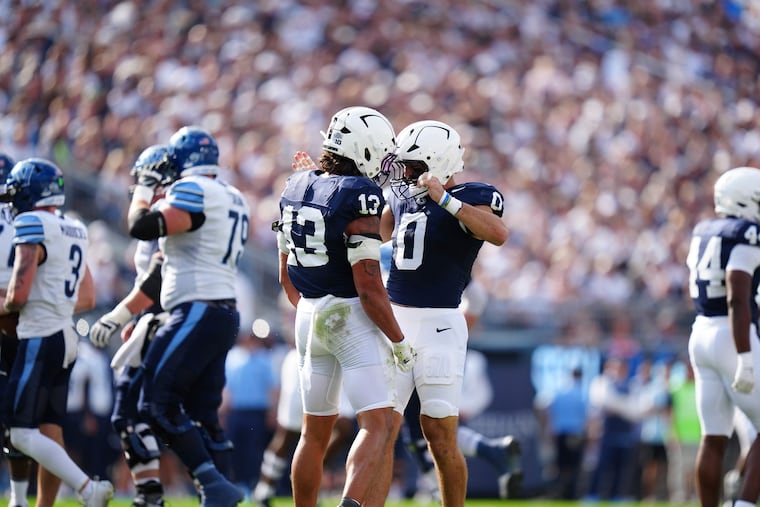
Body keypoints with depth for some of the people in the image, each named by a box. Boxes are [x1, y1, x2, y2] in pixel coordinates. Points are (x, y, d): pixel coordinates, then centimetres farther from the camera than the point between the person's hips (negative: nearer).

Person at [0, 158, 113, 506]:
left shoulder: (32, 226, -12)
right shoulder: (74, 230, 14)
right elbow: (87, 299, 20)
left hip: (40, 340, -9)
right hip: (66, 337, 9)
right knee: (49, 433, 8)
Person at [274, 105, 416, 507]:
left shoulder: (295, 188, 6)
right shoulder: (358, 196, -18)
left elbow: (286, 275, 15)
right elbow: (368, 285, -19)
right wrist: (399, 342, -9)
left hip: (309, 316, 8)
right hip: (352, 317, -7)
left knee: (315, 430, 18)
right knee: (377, 425, -10)